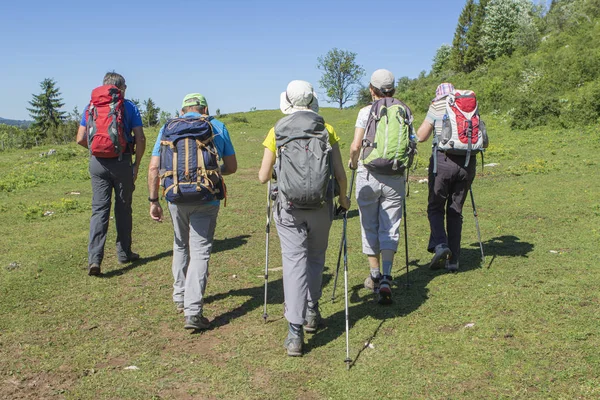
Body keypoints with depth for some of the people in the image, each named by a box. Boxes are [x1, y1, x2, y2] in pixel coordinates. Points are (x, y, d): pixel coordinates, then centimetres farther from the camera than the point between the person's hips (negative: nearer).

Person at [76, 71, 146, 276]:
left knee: (99, 208, 2)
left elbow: (81, 139, 4)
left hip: (98, 162, 2)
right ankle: (124, 252, 22)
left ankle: (94, 258, -9)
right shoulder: (129, 106, -1)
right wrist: (136, 164, 4)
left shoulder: (91, 106, 6)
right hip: (122, 161, -2)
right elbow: (140, 139, -7)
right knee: (123, 208, 11)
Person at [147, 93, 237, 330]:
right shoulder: (218, 127, 7)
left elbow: (154, 168, 1)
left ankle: (180, 297, 34)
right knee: (200, 251, -1)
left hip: (177, 198, 2)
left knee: (181, 246, 22)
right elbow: (231, 167, 8)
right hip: (206, 199, -2)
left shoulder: (168, 128, 8)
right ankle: (193, 312, -10)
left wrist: (153, 200, 6)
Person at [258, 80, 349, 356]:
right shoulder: (326, 130, 1)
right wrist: (344, 199, 17)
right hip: (321, 206, 1)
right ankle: (311, 313, 31)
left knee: (294, 262, 1)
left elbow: (263, 177, 3)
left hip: (288, 207, -1)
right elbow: (339, 173, -1)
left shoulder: (276, 132, 1)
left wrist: (274, 171, 26)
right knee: (315, 258, 21)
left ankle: (295, 332, -4)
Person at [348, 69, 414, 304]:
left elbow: (356, 146, -12)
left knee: (369, 228, 11)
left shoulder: (366, 112, -5)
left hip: (368, 175, -2)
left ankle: (375, 277, 19)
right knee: (390, 228, 6)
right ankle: (386, 278, -7)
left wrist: (353, 163, 7)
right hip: (395, 178, 2)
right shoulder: (405, 111, 4)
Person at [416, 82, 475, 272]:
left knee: (435, 207, 9)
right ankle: (453, 259, 10)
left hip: (443, 160, -4)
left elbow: (420, 137, 3)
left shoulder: (436, 107, 3)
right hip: (467, 162, 4)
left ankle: (440, 244, -15)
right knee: (456, 210, 11)